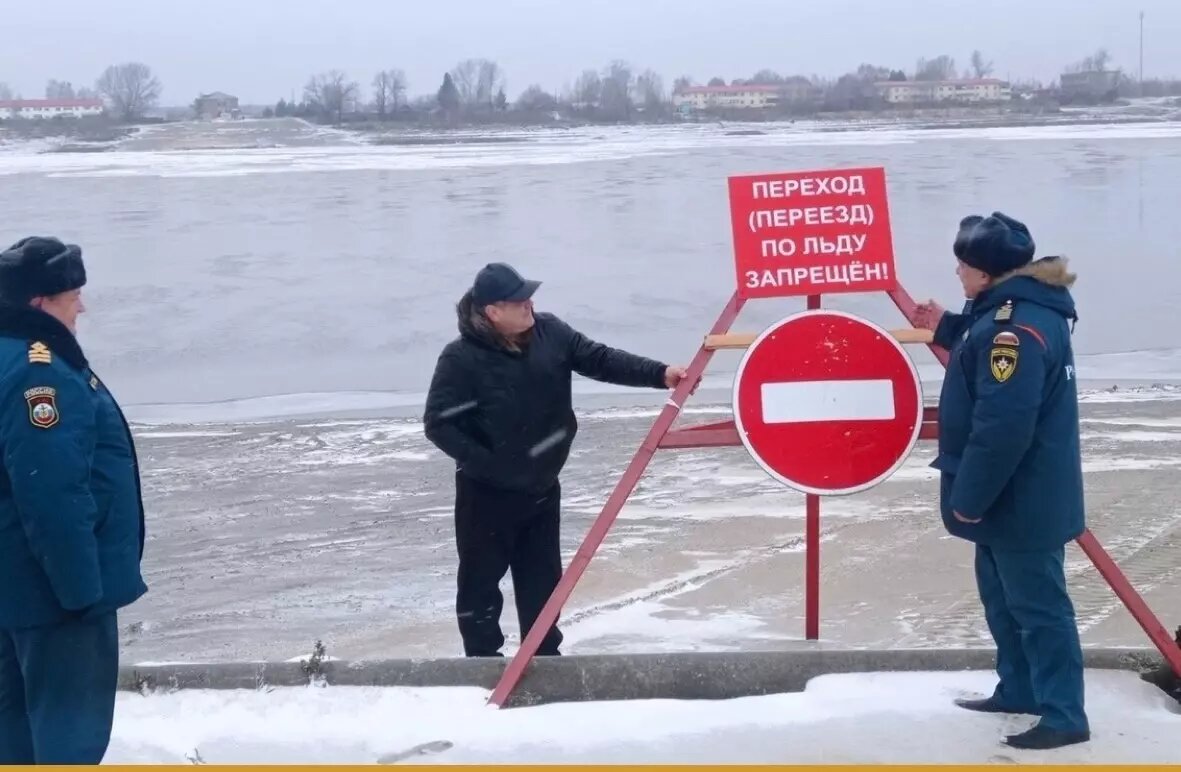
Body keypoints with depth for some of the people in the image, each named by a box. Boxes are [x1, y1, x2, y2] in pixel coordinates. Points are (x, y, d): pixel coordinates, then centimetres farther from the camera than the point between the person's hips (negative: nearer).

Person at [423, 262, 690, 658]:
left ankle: (545, 659, 28)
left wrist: (660, 374, -19)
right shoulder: (462, 359, -21)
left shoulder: (550, 333, -6)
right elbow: (438, 424, -18)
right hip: (488, 493, -6)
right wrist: (488, 464, -22)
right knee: (482, 580, 6)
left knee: (543, 579, 15)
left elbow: (600, 360, -6)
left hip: (541, 486, 6)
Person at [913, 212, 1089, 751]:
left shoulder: (1015, 325, -26)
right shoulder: (1014, 310, 7)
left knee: (1037, 606, -3)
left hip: (1022, 501, -11)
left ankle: (1064, 715, 4)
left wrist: (969, 496, -23)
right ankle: (1018, 691, 33)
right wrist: (948, 329, 18)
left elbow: (1003, 425, -30)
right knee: (1002, 594, 21)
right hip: (1010, 497, 11)